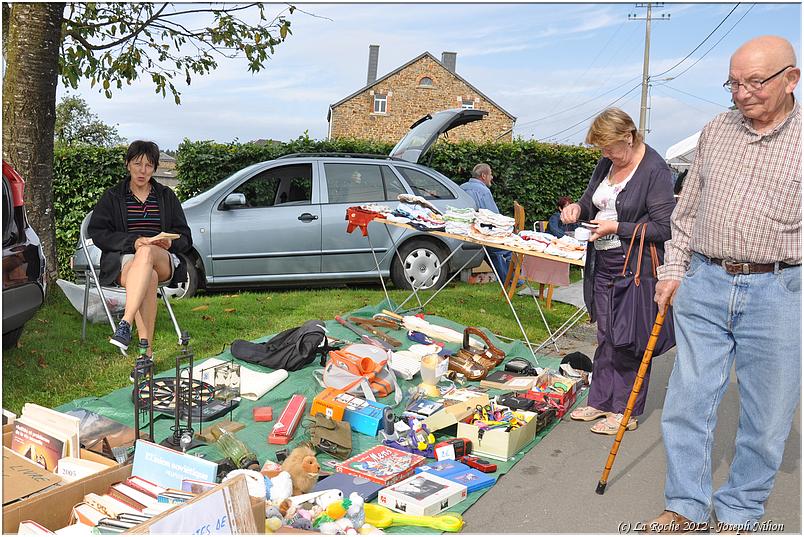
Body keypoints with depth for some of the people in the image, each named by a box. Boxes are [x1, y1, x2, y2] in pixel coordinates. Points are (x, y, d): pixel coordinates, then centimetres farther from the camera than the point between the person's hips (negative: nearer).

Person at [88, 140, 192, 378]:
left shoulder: (167, 196, 18)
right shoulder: (113, 196, 14)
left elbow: (185, 238, 15)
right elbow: (97, 232, 3)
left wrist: (170, 242, -9)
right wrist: (132, 241, -13)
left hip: (163, 261, 1)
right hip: (123, 260, -1)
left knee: (146, 253, -39)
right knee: (149, 277, -38)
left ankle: (125, 324, -51)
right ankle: (146, 353, -44)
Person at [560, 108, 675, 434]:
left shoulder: (655, 170, -14)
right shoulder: (607, 164, 10)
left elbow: (663, 227, -17)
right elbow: (592, 200, 23)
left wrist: (616, 227, -18)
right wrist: (578, 207, 1)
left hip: (634, 269, -8)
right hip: (603, 264, 8)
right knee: (605, 337, 15)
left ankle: (626, 411, 14)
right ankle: (600, 401, 26)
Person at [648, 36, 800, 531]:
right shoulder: (716, 131, 10)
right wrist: (674, 269, 10)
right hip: (704, 285, 3)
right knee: (688, 402, 7)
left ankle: (737, 515, 27)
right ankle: (686, 507, 23)